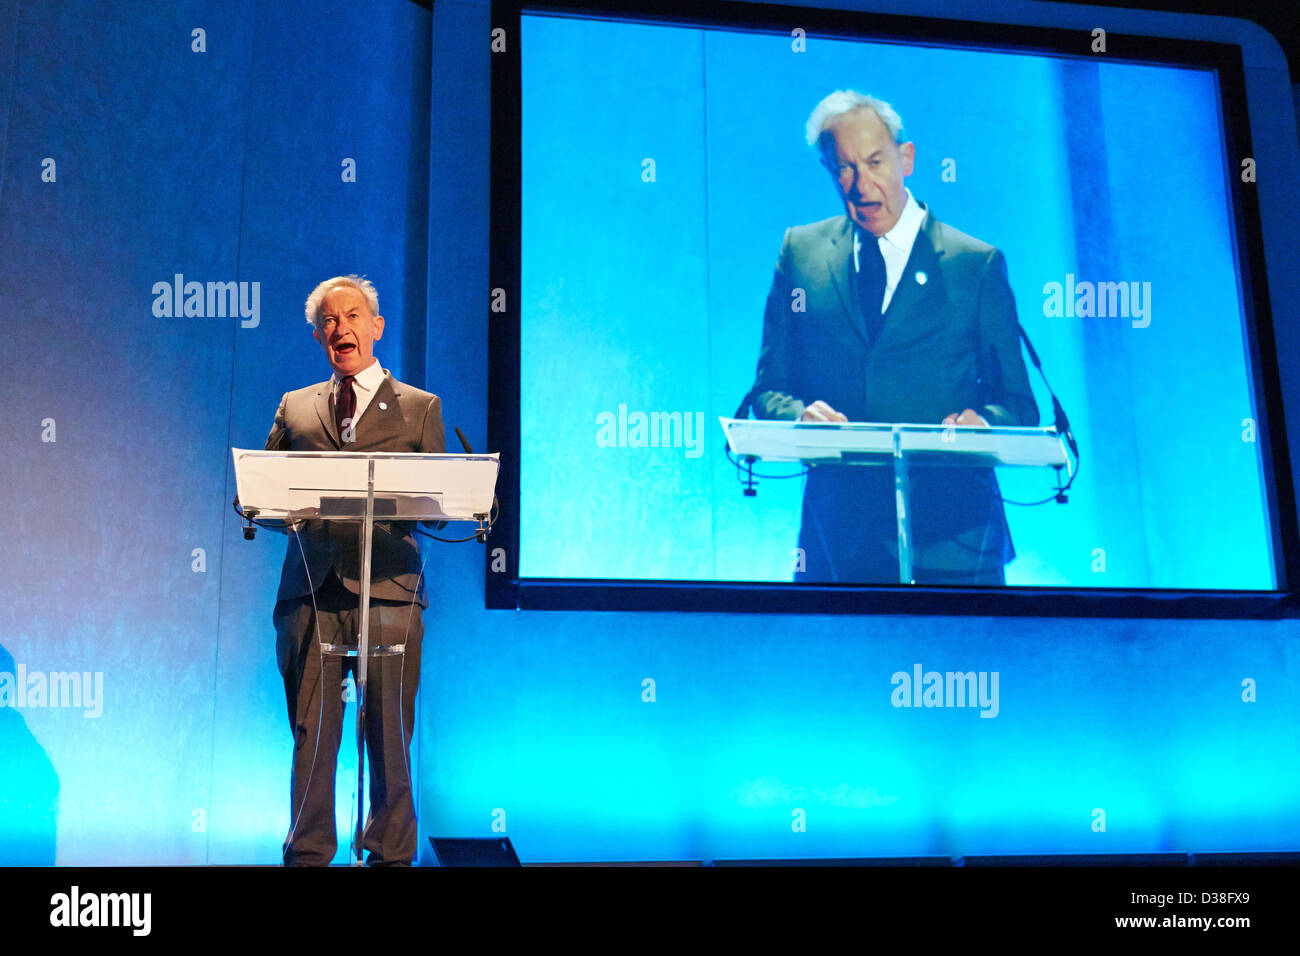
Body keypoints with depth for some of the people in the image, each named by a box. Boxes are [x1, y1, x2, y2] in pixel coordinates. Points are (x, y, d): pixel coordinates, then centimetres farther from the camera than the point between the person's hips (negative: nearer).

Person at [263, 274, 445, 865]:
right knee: (311, 734, 1)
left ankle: (391, 855, 11)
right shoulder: (295, 407, 20)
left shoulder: (419, 407, 14)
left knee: (390, 735, 0)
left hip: (386, 590, -1)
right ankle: (307, 855, 10)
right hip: (311, 590, 2)